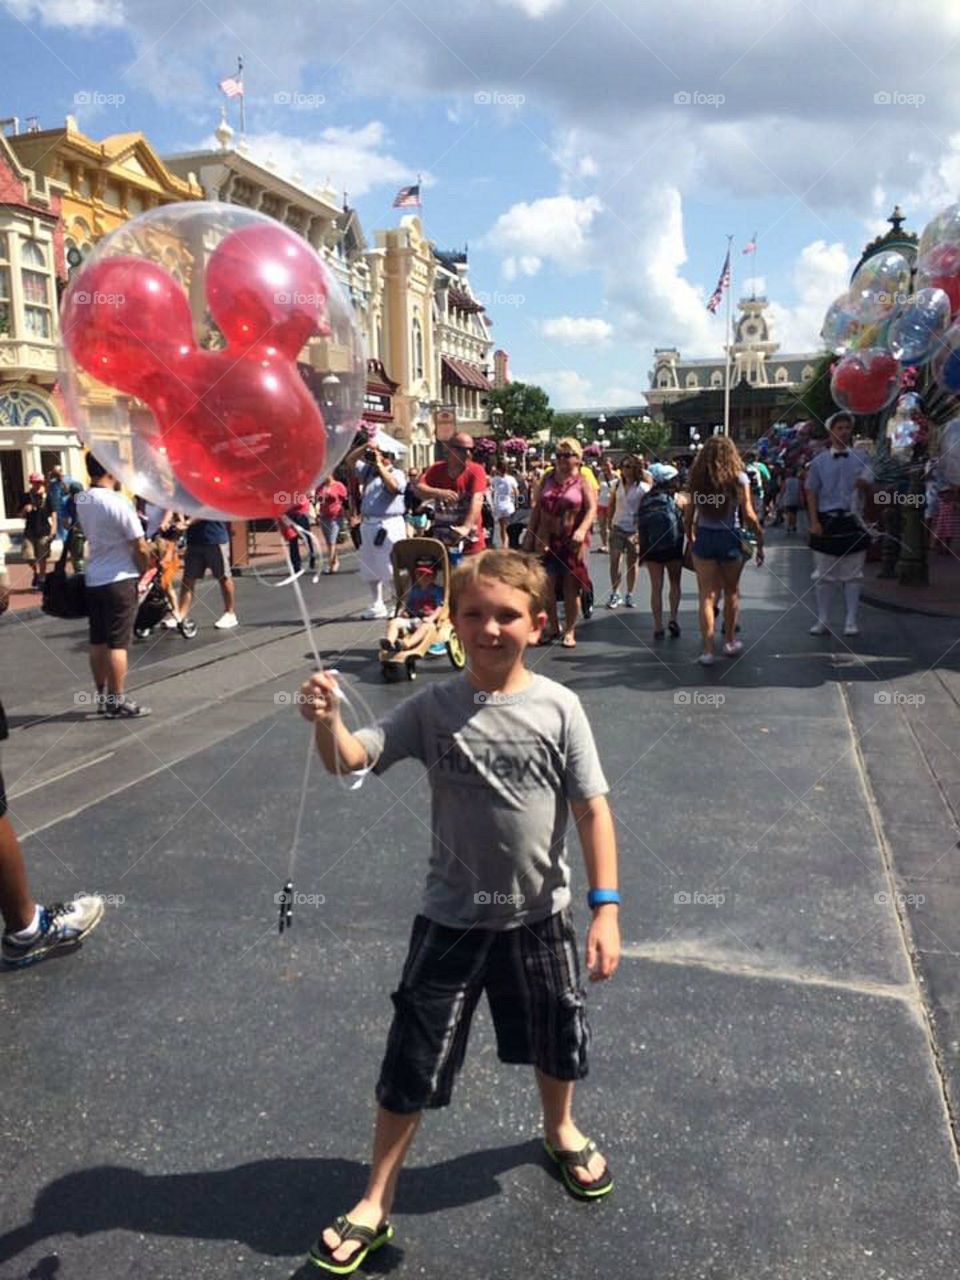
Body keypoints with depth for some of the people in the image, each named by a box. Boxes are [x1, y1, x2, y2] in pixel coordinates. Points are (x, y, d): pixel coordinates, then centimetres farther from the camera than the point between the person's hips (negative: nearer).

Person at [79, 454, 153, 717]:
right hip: (119, 580, -7)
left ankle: (103, 697, 21)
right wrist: (145, 571, 2)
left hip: (92, 579, 7)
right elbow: (141, 547, -15)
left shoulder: (82, 501, 4)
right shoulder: (118, 502, -18)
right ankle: (117, 702, 2)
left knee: (98, 642, 12)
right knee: (117, 643, -2)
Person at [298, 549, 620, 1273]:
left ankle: (561, 1132, 57)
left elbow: (592, 810, -10)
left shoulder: (557, 707, -13)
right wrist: (326, 721, -42)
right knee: (411, 1068, 8)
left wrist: (606, 909, -12)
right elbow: (350, 761, -20)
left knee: (556, 1044, 24)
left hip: (539, 915, 1)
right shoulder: (433, 710, -11)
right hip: (453, 919, -1)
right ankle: (376, 1205, 31)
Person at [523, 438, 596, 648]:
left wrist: (582, 530, -25)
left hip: (572, 541, -3)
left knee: (571, 586, 3)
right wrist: (529, 534, 7)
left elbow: (592, 509, -9)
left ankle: (569, 631, 12)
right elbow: (537, 507, 12)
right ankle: (553, 627, 17)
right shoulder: (548, 478, 12)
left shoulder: (583, 482, 1)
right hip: (546, 539, 3)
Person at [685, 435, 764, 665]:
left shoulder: (697, 479, -1)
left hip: (703, 538, 1)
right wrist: (760, 538, 0)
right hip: (729, 538, -1)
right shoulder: (739, 478, -6)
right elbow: (748, 515, -10)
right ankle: (729, 641, 29)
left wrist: (690, 539, 12)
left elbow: (688, 515, -1)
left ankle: (708, 650, -1)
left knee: (707, 595, 5)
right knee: (731, 591, 18)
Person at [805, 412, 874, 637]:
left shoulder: (860, 459, 6)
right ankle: (822, 620, 13)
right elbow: (811, 493, 4)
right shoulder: (820, 461, 4)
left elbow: (869, 490, 9)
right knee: (824, 575, 4)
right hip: (827, 521, -1)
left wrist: (864, 485, -15)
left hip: (853, 521, 1)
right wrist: (814, 522, -6)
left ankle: (852, 621, 12)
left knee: (853, 575, 4)